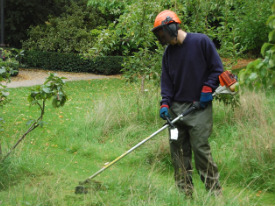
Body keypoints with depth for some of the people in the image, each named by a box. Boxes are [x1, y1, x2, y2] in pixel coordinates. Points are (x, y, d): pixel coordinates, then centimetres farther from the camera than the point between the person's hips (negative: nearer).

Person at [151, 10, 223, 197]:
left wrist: (207, 89, -10)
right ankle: (185, 192, 11)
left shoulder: (202, 41, -5)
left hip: (199, 107, -6)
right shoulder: (168, 52, 12)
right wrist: (165, 103, 0)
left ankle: (214, 191, 0)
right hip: (176, 107, 6)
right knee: (178, 149, 3)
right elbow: (166, 79, 13)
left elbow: (217, 68, -1)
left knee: (200, 147, -10)